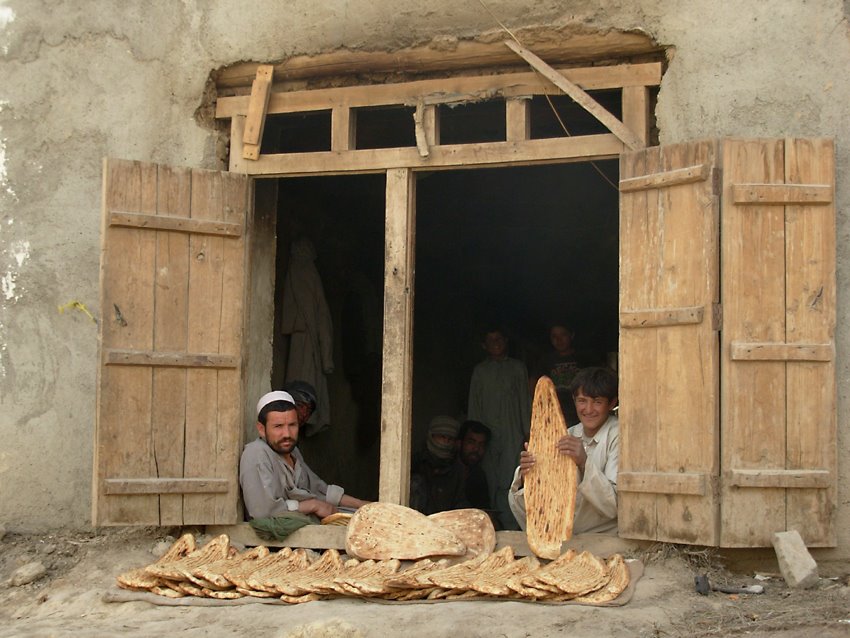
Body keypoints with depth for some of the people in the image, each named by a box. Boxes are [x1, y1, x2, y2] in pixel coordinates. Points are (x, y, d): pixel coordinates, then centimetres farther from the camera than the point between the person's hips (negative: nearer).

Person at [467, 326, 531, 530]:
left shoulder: (518, 368, 13)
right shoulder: (480, 371, 15)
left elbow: (525, 401, 10)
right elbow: (474, 404, 15)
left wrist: (527, 432, 3)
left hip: (512, 432, -2)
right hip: (487, 433, 2)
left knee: (508, 482, -13)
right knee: (492, 481, -3)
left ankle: (511, 528, -15)